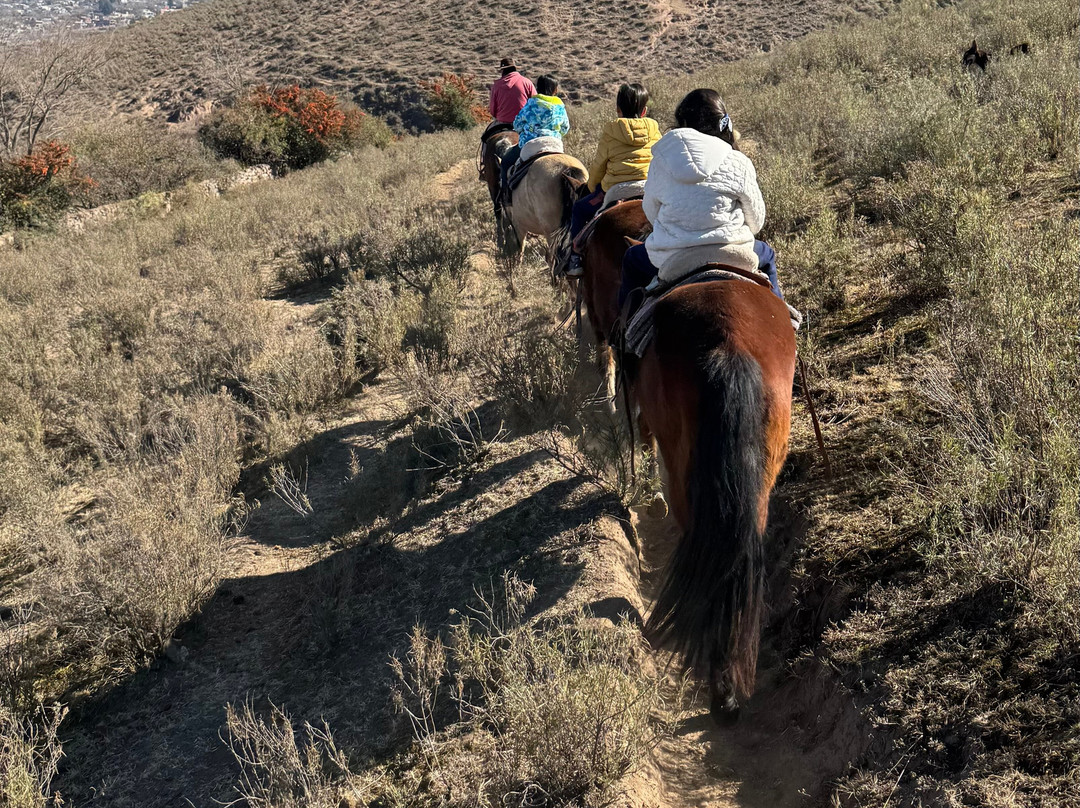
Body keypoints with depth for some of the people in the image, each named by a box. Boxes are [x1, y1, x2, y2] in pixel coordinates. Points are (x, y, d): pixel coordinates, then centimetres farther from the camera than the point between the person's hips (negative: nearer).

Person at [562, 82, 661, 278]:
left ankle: (575, 259, 13)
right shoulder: (654, 130, 11)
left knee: (580, 210, 17)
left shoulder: (610, 131, 1)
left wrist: (592, 187, 23)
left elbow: (598, 165, 6)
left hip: (618, 189, -4)